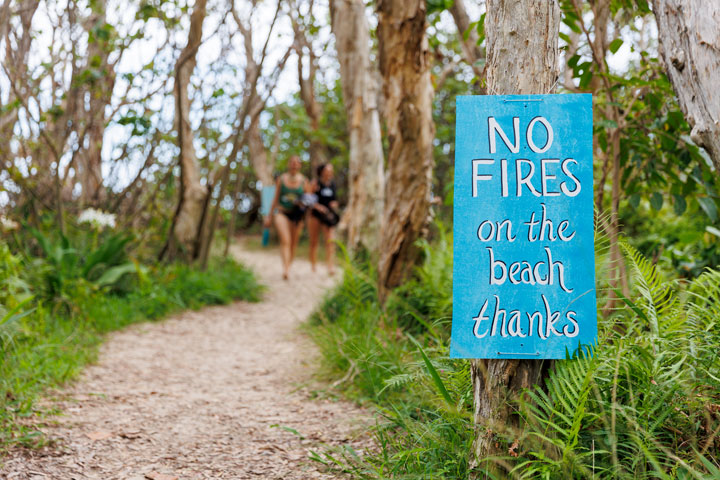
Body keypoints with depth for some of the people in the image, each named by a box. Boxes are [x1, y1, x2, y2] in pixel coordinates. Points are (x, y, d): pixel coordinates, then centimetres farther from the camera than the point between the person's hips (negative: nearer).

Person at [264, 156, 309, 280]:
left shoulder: (303, 180, 5)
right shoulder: (281, 179, 4)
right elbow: (276, 198, 10)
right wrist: (269, 216, 10)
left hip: (296, 214, 2)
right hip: (282, 212, -2)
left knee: (293, 243, 5)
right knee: (285, 241, -19)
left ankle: (288, 267, 21)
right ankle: (285, 269, -31)